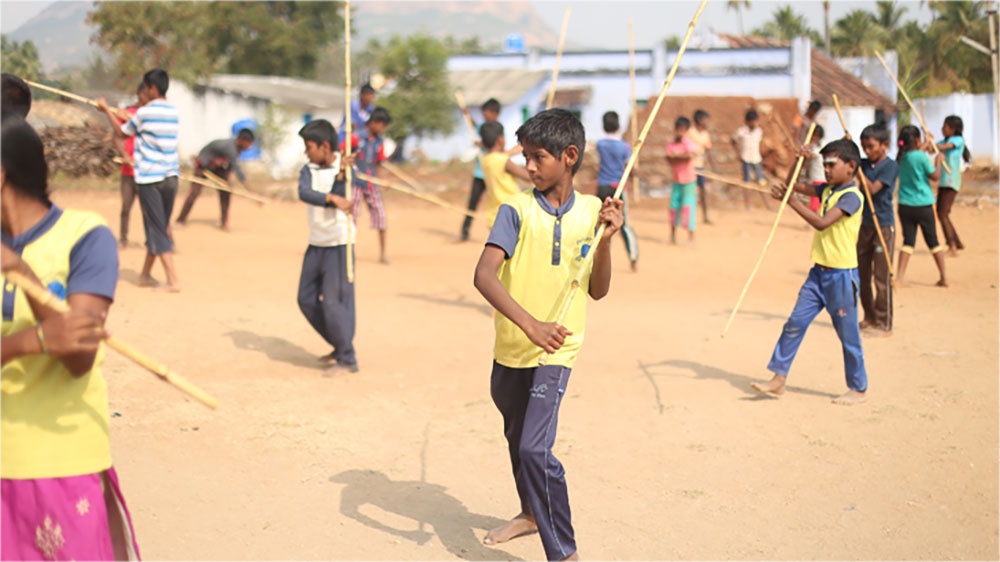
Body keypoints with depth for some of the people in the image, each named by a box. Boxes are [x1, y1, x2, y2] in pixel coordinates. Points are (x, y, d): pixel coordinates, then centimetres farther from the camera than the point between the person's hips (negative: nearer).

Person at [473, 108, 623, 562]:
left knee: (535, 448, -16)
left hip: (556, 351, -2)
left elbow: (597, 291, 1)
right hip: (510, 347, 2)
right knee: (517, 436, 22)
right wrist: (529, 322, -35)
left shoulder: (591, 210, -3)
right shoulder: (516, 210, -10)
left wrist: (605, 240, -15)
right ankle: (531, 512, 49)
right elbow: (484, 274, -23)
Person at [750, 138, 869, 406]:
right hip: (819, 272, 8)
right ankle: (778, 379, 8)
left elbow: (822, 222, -26)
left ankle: (859, 388, 18)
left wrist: (791, 200, -24)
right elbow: (794, 185, 17)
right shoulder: (827, 190, 10)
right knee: (795, 323, 3)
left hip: (841, 275, -8)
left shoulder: (851, 196, -15)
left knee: (848, 334, 3)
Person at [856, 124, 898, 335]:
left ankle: (884, 324, 5)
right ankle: (869, 318, 24)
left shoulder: (891, 166, -11)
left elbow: (873, 189, -20)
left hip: (884, 226, -7)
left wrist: (856, 169, -20)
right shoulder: (865, 163, 6)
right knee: (862, 274, 11)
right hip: (865, 225, 7)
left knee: (882, 277, -3)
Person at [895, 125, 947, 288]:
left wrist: (927, 144, 39)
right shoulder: (921, 157, -14)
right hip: (924, 205, -4)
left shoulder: (901, 157, 3)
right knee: (933, 241, 7)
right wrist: (938, 160, 8)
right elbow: (935, 176, -7)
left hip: (905, 205, 4)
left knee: (908, 241, 6)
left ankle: (900, 277, -6)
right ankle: (943, 277, 16)